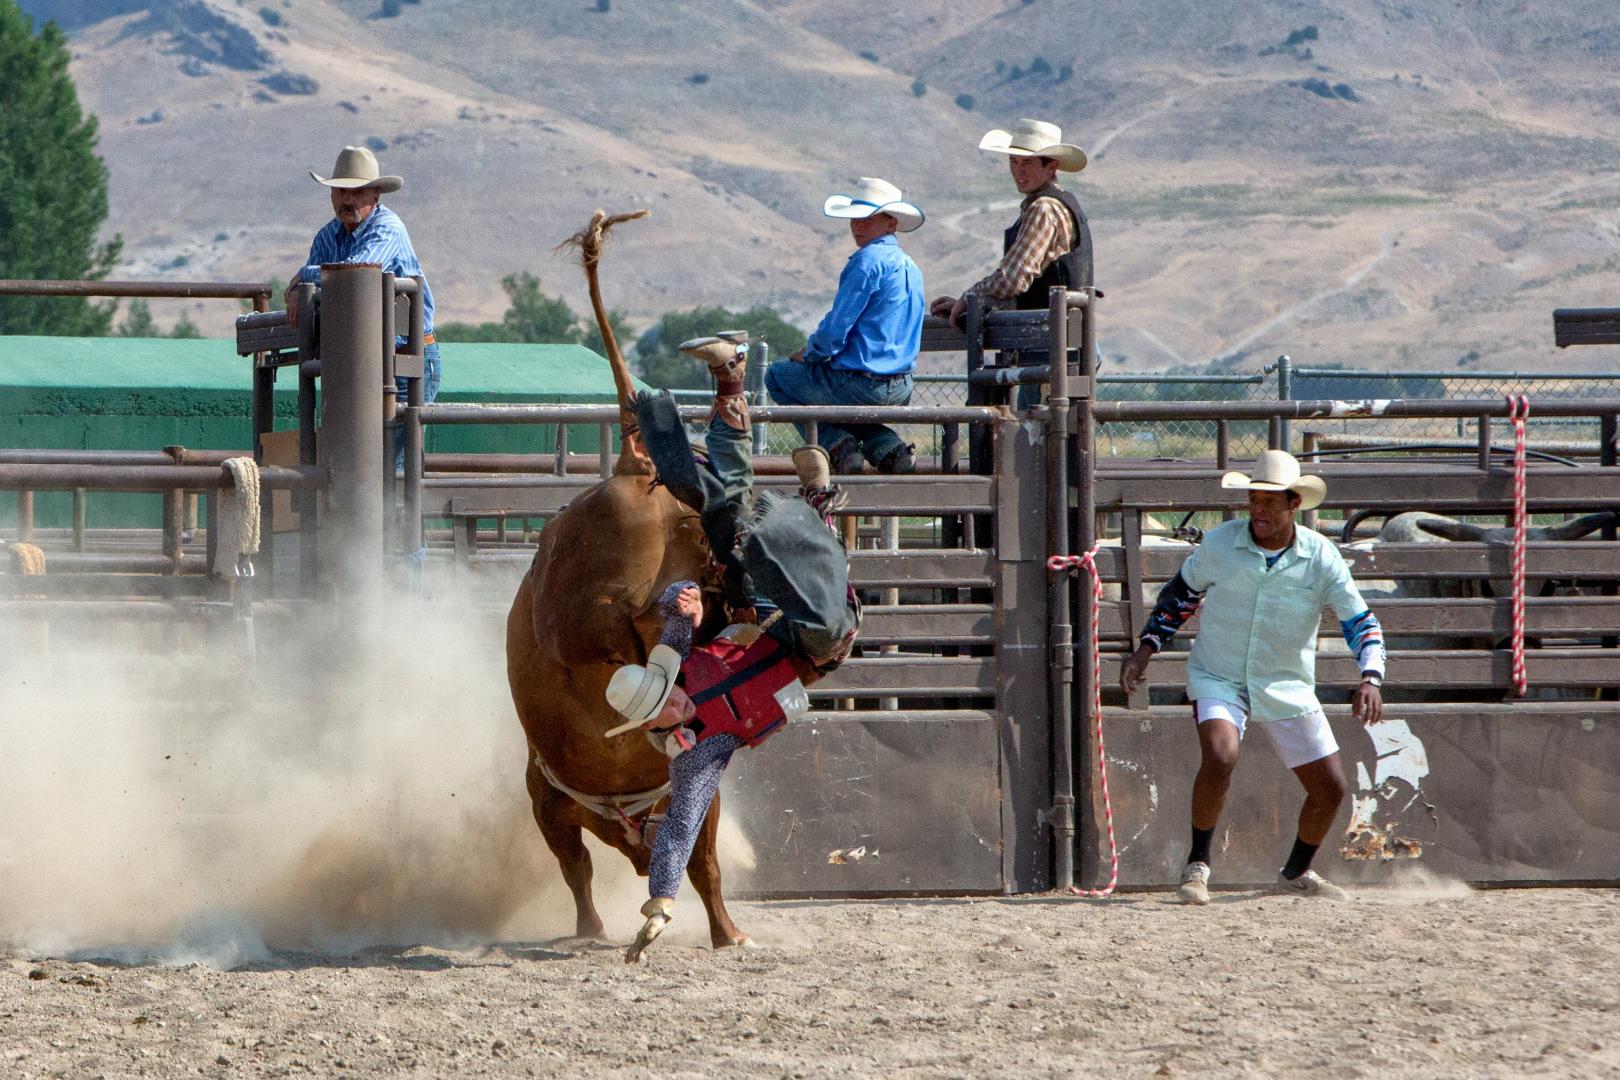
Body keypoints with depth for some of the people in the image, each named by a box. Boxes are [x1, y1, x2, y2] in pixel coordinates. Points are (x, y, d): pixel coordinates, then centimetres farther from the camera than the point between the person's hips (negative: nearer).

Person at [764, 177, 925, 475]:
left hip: (861, 383, -8)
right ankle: (890, 448, 13)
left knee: (777, 375, 14)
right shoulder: (910, 268, 14)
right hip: (901, 391, 8)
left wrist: (809, 354, 3)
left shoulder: (868, 260, -15)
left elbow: (835, 330, -18)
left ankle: (837, 445, 0)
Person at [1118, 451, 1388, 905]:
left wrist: (1371, 679, -24)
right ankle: (1197, 865, -12)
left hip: (1287, 688, 2)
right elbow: (1182, 592, 9)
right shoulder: (1219, 543, -9)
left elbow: (1361, 623, -8)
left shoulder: (1321, 557, -10)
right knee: (1220, 756, -31)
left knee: (1330, 789, 3)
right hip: (1217, 678, -2)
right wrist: (1147, 647, 2)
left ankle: (1297, 873, 31)